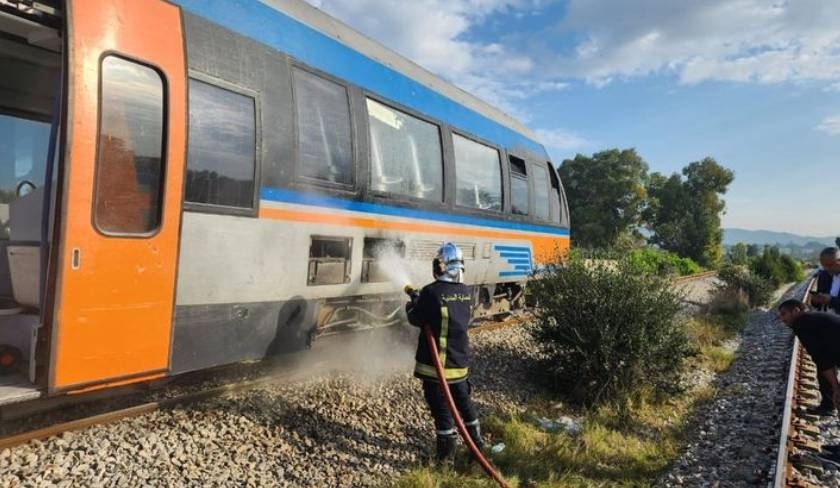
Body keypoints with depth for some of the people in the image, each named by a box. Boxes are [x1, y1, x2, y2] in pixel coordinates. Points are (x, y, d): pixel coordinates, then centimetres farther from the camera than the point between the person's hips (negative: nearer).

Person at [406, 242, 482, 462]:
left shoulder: (432, 291, -20)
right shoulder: (465, 292, 1)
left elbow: (417, 319, -12)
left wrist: (411, 307, 12)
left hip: (436, 362, -6)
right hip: (461, 361, 6)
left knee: (441, 408, 6)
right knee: (464, 402, 22)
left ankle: (445, 455, 17)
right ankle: (476, 443, 36)